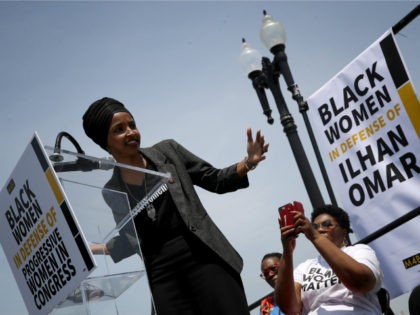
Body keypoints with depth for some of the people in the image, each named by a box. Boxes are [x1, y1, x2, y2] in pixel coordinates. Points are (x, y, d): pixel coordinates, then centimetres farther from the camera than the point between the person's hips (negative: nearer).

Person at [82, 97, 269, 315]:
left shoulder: (167, 151, 8)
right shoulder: (112, 191, 10)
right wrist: (91, 248, 8)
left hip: (203, 256, -1)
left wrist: (248, 163, -8)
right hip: (163, 274, 1)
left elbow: (216, 181, 8)